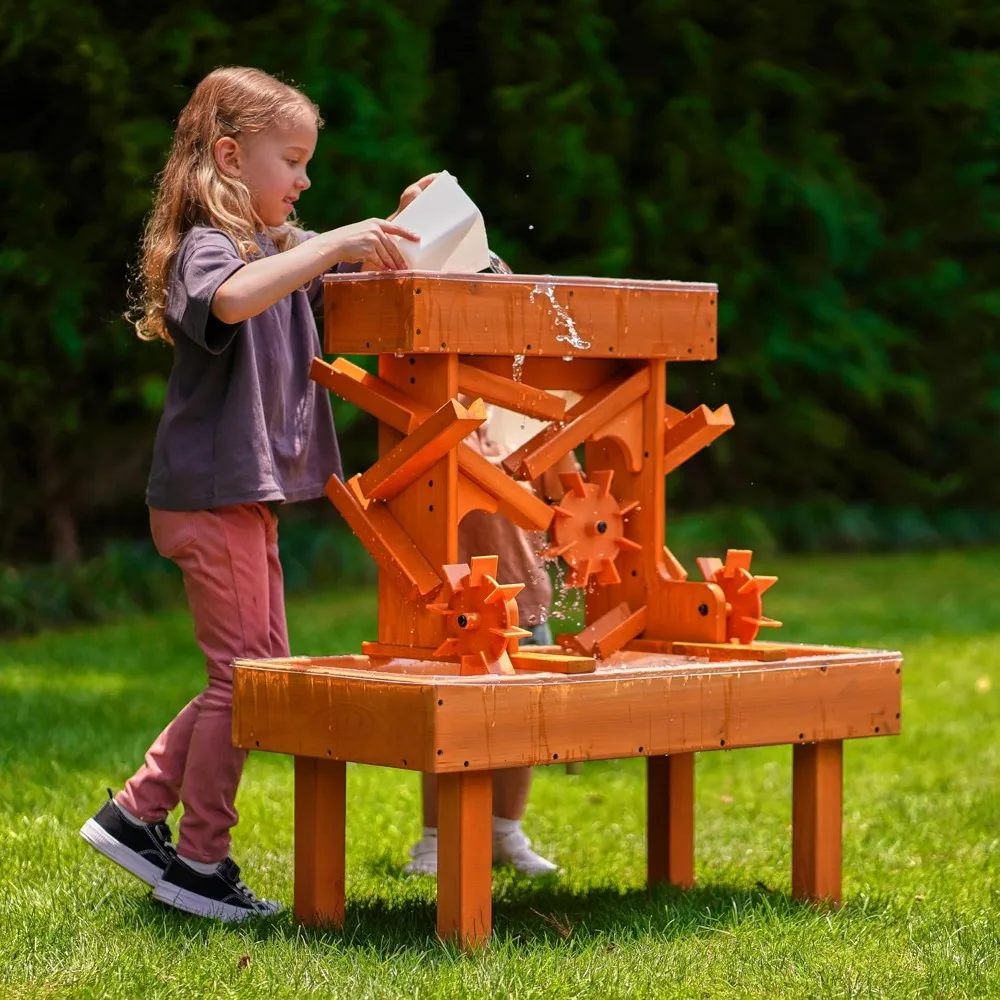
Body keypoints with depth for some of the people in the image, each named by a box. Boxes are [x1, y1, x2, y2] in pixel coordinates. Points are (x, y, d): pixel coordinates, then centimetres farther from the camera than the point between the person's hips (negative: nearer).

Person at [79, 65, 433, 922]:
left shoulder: (278, 245, 16)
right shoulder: (205, 248, -15)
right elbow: (232, 299, -38)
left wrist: (395, 231, 7)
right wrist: (333, 243, -36)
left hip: (247, 497, 10)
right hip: (212, 495, -10)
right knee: (241, 676, -6)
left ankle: (138, 812, 21)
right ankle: (200, 862, 2)